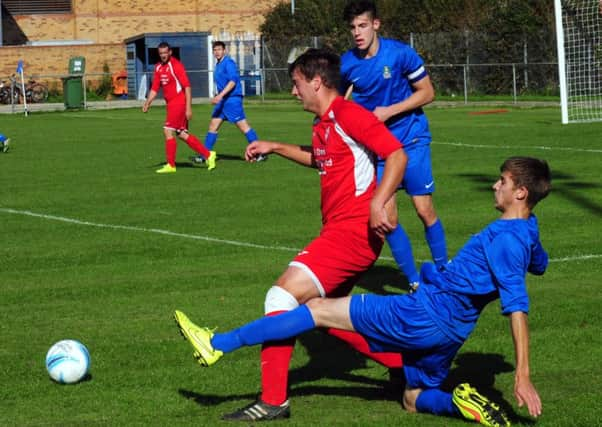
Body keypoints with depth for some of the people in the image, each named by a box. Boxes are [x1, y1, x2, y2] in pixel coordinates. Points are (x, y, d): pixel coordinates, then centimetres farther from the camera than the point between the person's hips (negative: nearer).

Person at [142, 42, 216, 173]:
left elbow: (187, 86, -16)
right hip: (171, 103, 8)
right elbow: (155, 88, 15)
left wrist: (188, 108, -20)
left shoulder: (176, 65, -13)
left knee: (168, 131, -10)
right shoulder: (158, 67, 11)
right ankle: (208, 155, 16)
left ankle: (171, 165, -2)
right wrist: (147, 103, 0)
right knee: (182, 134, 8)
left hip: (179, 102, -8)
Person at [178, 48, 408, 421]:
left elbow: (397, 155, -20)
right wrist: (276, 148, 30)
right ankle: (408, 363, 21)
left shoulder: (347, 115, -13)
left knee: (284, 296, -14)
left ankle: (273, 401, -10)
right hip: (338, 230, 11)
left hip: (353, 232, -11)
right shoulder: (323, 124, 16)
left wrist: (376, 204, -31)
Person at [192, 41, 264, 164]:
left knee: (243, 125, -9)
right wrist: (218, 97, 24)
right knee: (213, 126, 7)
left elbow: (233, 81, -23)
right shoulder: (218, 65, 16)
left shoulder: (228, 63, -12)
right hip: (222, 100, 9)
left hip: (232, 99, -9)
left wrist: (220, 95, -29)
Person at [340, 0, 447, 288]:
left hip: (412, 141, -3)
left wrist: (389, 111, -16)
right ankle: (415, 283, 8)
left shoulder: (400, 53, -12)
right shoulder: (347, 64, -2)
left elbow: (427, 92, -7)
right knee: (387, 216, -4)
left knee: (425, 211, -4)